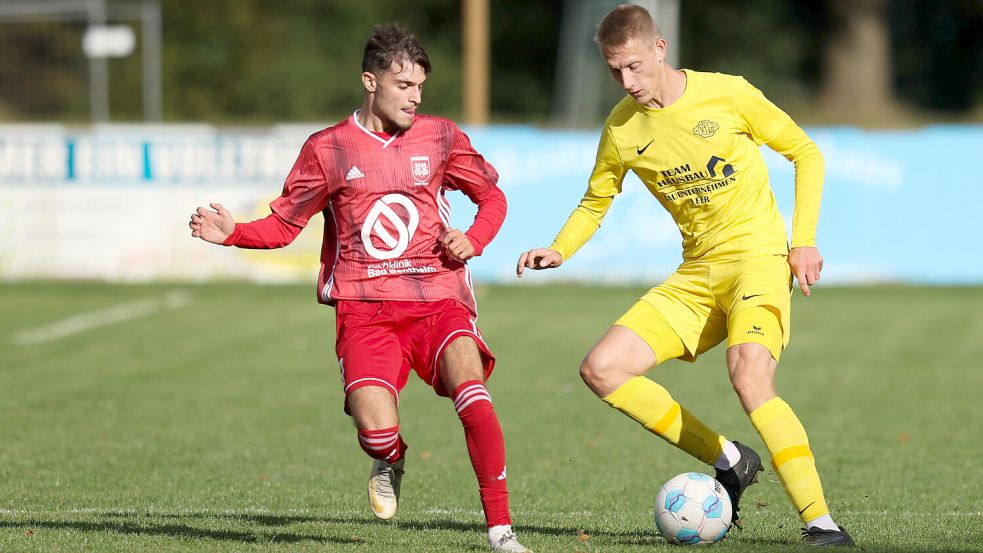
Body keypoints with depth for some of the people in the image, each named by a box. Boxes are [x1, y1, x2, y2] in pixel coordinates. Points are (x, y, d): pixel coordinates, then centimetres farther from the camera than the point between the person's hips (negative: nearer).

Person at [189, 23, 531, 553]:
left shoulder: (440, 137, 8)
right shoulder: (328, 149, 5)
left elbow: (492, 196, 20)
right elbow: (284, 225, 12)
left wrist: (472, 240, 0)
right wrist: (232, 233, -7)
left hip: (437, 300, 1)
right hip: (365, 309, -1)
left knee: (469, 385, -28)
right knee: (376, 428, -23)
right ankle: (390, 462, 19)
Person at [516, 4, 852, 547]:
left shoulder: (726, 95, -9)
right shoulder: (622, 127, 3)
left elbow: (806, 153, 1)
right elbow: (595, 203, 18)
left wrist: (804, 239, -9)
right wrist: (558, 250, -2)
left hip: (758, 257, -6)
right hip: (695, 274, 6)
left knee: (749, 377, -31)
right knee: (602, 369, -8)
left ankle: (821, 522, -27)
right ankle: (727, 460, 3)